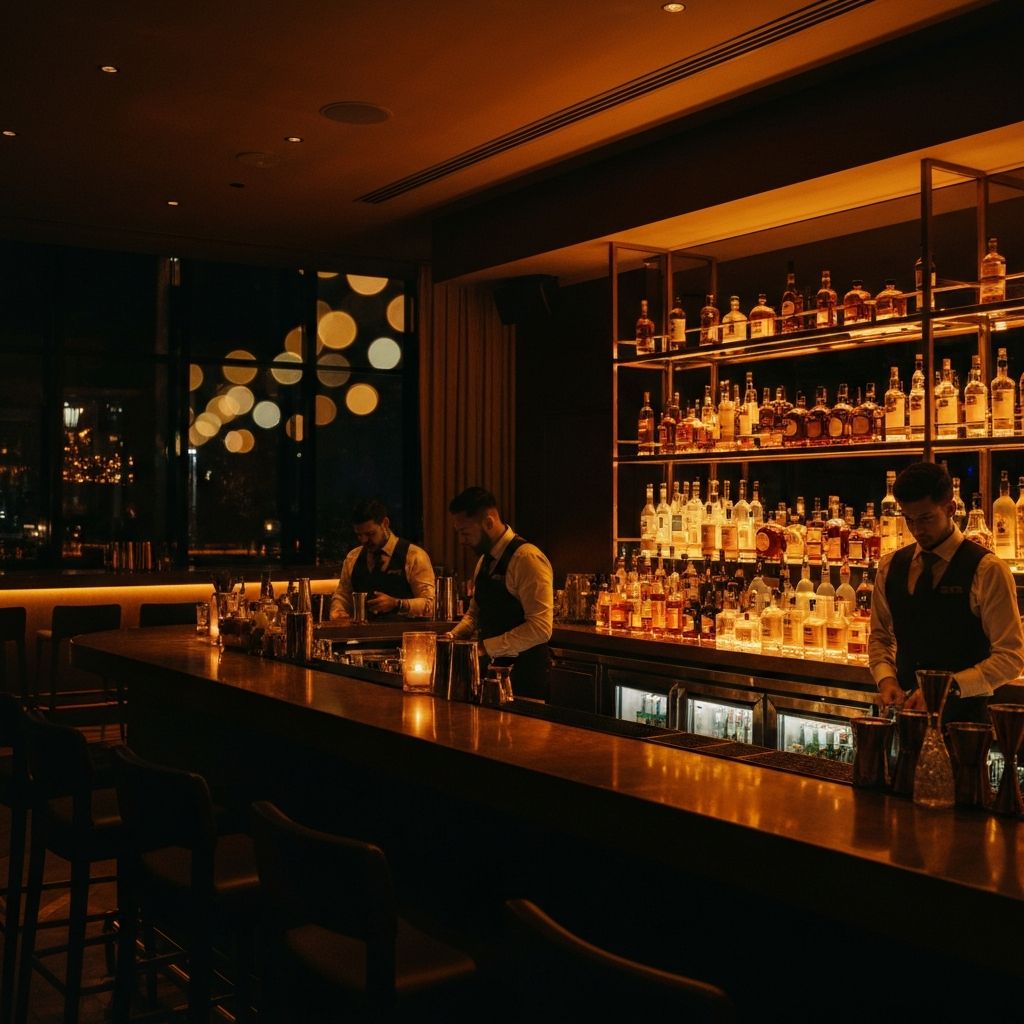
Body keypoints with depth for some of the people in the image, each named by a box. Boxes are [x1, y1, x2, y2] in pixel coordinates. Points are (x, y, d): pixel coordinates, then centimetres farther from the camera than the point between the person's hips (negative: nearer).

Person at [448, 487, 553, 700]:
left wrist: (486, 648, -22)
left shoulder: (527, 558, -17)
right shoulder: (484, 560, 11)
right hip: (493, 669, 8)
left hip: (523, 676, -8)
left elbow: (540, 628, -24)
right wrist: (453, 637, 3)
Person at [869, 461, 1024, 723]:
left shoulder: (986, 570, -11)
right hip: (904, 710, 4)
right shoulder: (890, 567, 6)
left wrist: (948, 687, -22)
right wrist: (886, 679, -6)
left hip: (962, 711, -4)